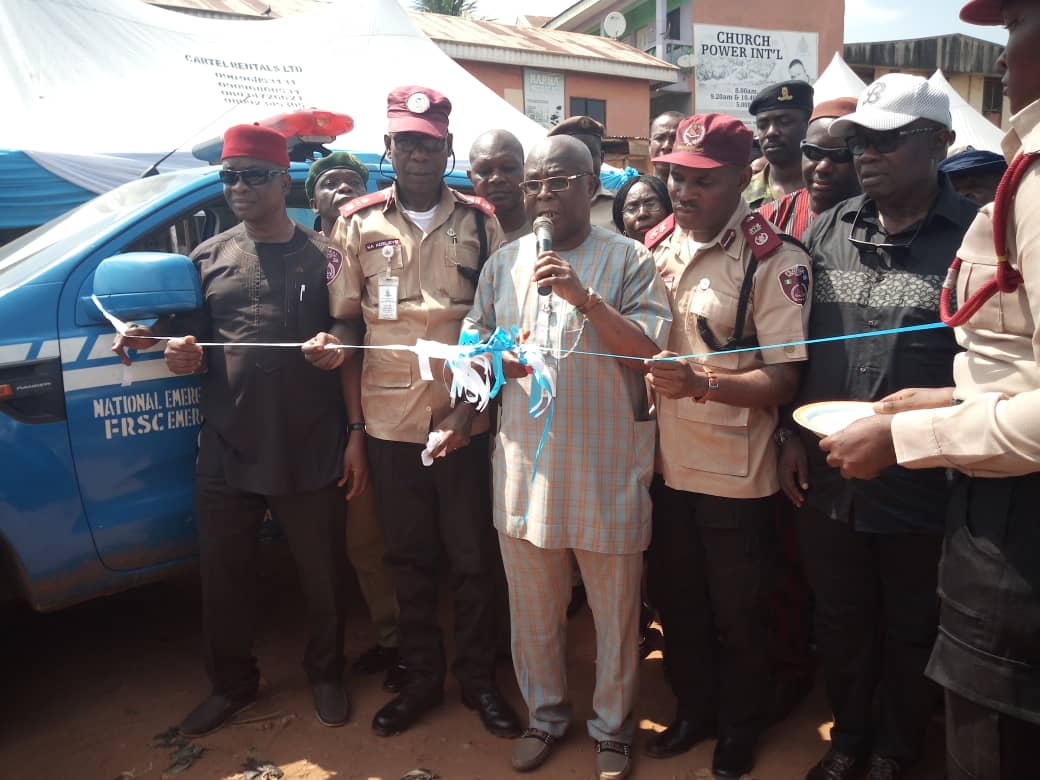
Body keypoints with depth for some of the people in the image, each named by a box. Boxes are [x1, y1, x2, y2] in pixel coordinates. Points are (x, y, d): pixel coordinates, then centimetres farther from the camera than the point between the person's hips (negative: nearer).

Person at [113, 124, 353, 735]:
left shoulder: (324, 257, 2)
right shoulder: (209, 257, 11)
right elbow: (193, 342, 16)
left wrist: (355, 432, -6)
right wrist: (180, 353, -8)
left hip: (310, 450, -3)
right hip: (228, 450, 3)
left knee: (323, 574, 9)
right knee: (224, 575, 13)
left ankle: (326, 674, 33)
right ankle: (232, 684, 35)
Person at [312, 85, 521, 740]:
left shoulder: (479, 221, 2)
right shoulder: (359, 222, 5)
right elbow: (346, 319, 6)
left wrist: (471, 407, -8)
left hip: (465, 420, -1)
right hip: (391, 420, 1)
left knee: (473, 557, 9)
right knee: (409, 557, 14)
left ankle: (479, 678, 29)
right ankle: (422, 678, 32)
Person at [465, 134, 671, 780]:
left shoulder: (629, 259, -2)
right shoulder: (504, 263, 11)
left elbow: (651, 352, -11)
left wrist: (584, 298, -22)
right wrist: (497, 360, -7)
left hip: (607, 462, -3)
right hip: (526, 457, 4)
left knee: (616, 610, 10)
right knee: (533, 609, 16)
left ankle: (613, 728, 33)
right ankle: (546, 714, 38)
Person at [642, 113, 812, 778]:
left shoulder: (775, 262, -13)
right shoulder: (654, 247, 4)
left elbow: (783, 381, -16)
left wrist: (702, 385, -31)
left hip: (735, 474, -5)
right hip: (666, 464, 5)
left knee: (737, 615, 13)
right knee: (677, 601, 20)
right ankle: (693, 712, 44)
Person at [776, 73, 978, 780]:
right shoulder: (828, 232, 3)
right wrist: (795, 435, 5)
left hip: (922, 487, -3)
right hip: (828, 479, 4)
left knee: (911, 635, 17)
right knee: (840, 623, 20)